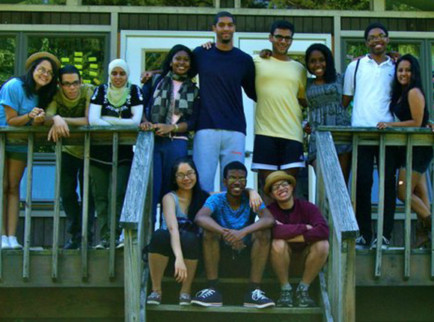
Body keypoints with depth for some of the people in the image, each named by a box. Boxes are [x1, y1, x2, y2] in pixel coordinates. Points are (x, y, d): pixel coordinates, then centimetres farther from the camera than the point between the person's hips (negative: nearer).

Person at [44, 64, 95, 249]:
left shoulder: (88, 91, -19)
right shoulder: (55, 95, -13)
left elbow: (89, 121, -28)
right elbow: (47, 118, -28)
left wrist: (63, 120, -35)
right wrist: (56, 119, -50)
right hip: (67, 149, 2)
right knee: (67, 194, 2)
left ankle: (86, 236, 3)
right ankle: (75, 235, 12)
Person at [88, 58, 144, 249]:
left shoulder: (134, 91, 5)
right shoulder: (101, 91, 6)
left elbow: (136, 121, -7)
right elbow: (92, 120, -7)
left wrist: (106, 120, -7)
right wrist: (121, 125, -12)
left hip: (123, 153, -1)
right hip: (99, 152, 1)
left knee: (118, 194, -12)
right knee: (100, 196, -1)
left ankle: (115, 236, -12)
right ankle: (104, 237, 1)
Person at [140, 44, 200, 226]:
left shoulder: (193, 91, 15)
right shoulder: (156, 81, 13)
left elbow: (193, 122, 6)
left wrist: (171, 127, -9)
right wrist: (144, 121, -13)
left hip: (177, 143, 1)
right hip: (152, 141, -1)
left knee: (171, 189, 1)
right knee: (151, 187, -7)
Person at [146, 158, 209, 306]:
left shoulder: (204, 197, 6)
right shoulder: (170, 198, -6)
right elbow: (172, 227, -24)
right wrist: (179, 257, -40)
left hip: (192, 248, 2)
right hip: (170, 247, -1)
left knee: (189, 238, -34)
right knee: (160, 235, -35)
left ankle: (185, 292, -18)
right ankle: (156, 290, -23)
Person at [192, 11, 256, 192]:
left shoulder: (245, 60, 11)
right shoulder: (200, 54, 9)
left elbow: (253, 92, 19)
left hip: (235, 130, 1)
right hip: (206, 128, -1)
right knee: (203, 182, -5)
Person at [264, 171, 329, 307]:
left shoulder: (307, 207, -12)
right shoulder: (270, 210, -12)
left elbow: (324, 230, -29)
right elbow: (273, 231, -33)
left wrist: (289, 235, -27)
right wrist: (303, 228, -24)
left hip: (305, 253, 1)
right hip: (284, 256, -1)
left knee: (322, 244, -29)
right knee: (278, 243, -33)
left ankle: (303, 289, -11)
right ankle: (285, 289, -12)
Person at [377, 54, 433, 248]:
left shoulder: (414, 92, -13)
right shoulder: (400, 93, 15)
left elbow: (417, 122, -17)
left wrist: (390, 125, -16)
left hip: (418, 149, -9)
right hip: (411, 149, 9)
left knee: (403, 191, -9)